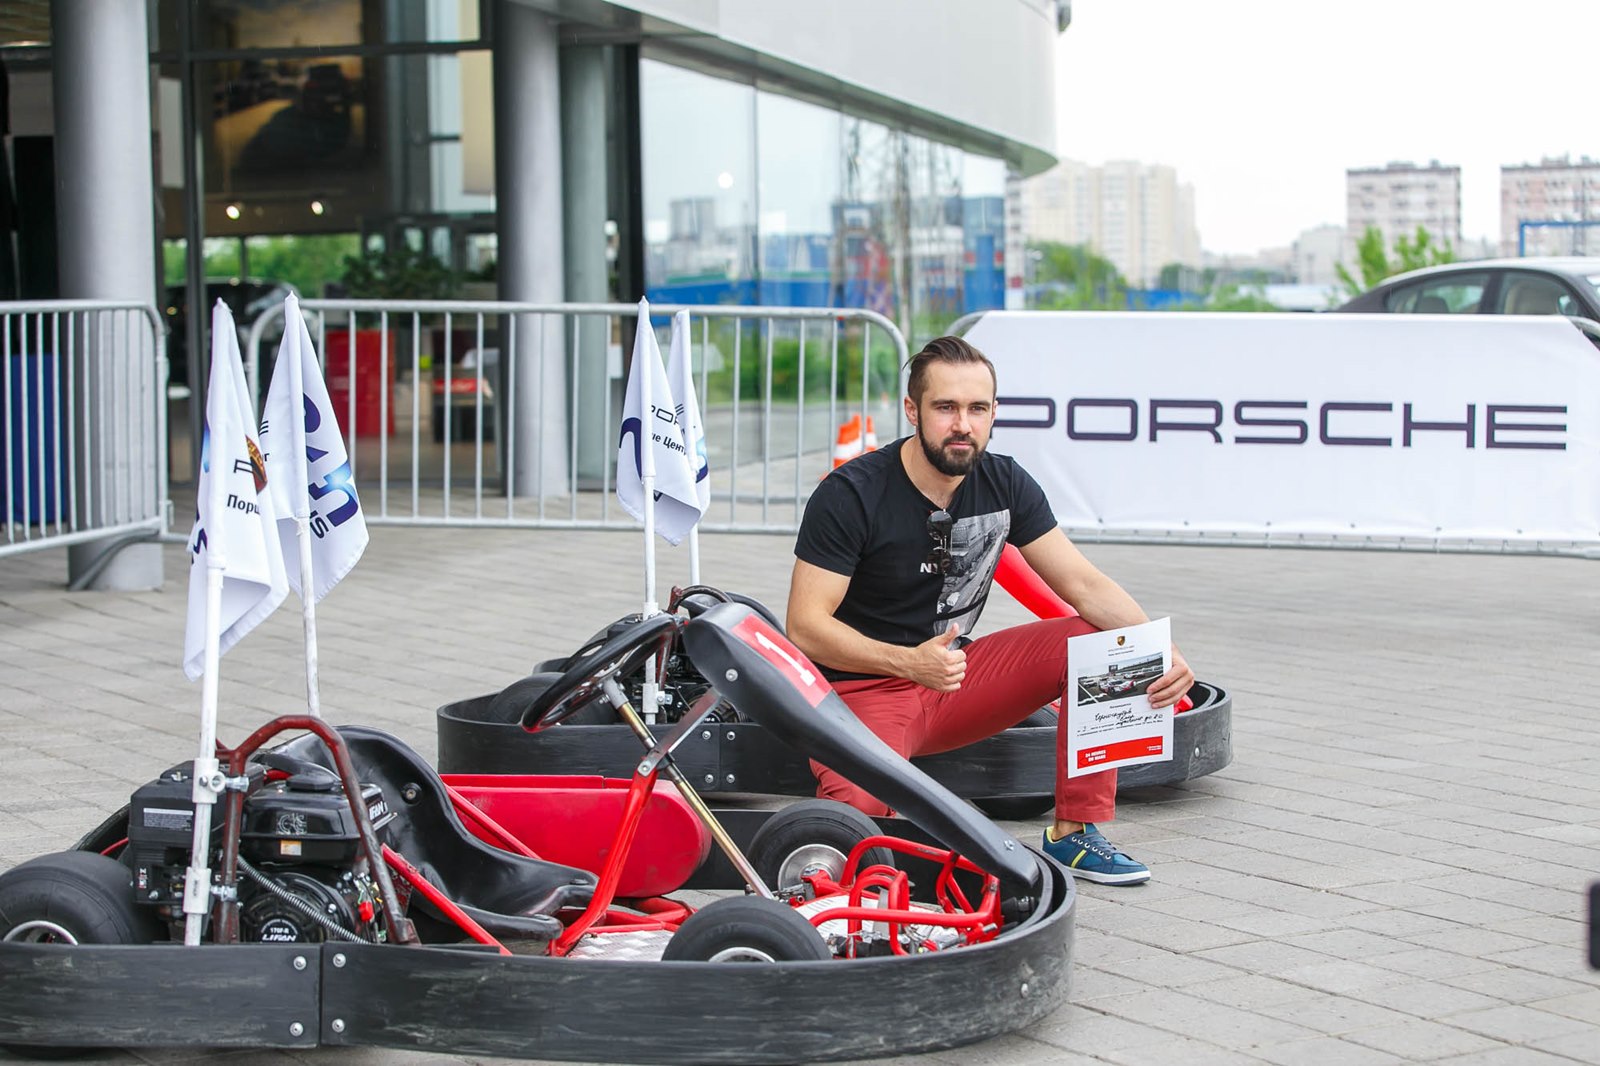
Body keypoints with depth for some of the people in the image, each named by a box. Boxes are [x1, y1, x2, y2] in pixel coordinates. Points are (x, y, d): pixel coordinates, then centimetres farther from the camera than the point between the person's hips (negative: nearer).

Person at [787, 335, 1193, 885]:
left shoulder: (1005, 484, -1)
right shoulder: (849, 494, -17)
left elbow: (1085, 585, -3)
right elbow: (805, 627, -20)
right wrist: (909, 662, -35)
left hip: (954, 677, 6)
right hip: (864, 689, -6)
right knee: (858, 806, -37)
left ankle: (1076, 834, -4)